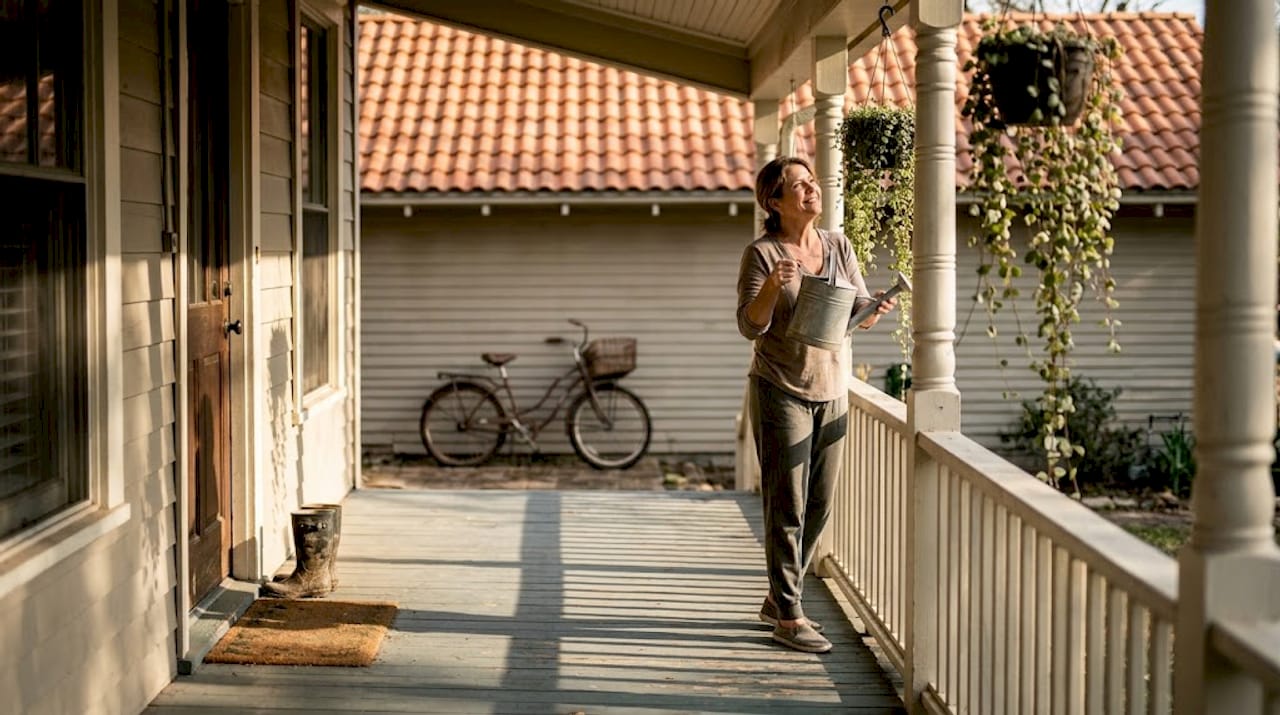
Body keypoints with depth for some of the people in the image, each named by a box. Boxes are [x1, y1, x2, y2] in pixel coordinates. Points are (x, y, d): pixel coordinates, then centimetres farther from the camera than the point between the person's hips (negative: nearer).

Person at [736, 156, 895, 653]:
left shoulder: (837, 246, 6)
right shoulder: (762, 254, -10)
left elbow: (857, 313, 7)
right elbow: (750, 326, -15)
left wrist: (875, 309, -15)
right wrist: (771, 286, -33)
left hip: (832, 392, 6)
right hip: (781, 392, -6)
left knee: (819, 507, 12)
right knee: (787, 508, -3)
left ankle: (778, 599, 27)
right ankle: (787, 617, 6)